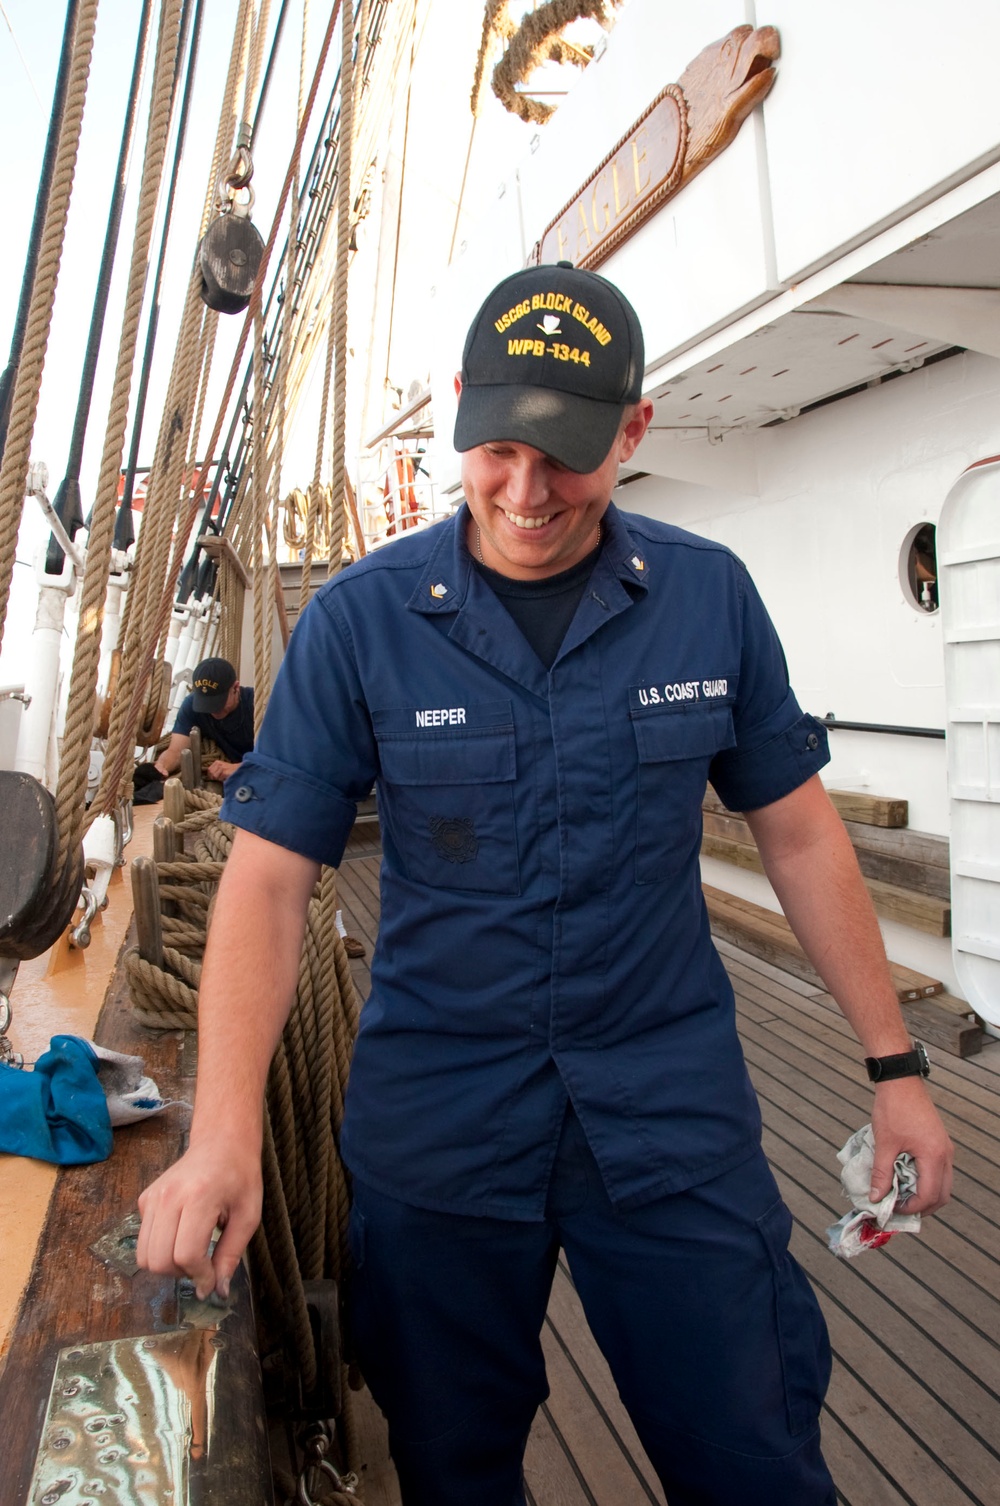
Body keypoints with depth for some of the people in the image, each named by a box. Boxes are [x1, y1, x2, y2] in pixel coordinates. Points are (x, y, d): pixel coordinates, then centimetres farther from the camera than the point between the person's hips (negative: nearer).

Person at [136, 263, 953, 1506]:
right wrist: (224, 1136, -22)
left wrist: (893, 1067, 4)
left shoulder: (711, 597, -4)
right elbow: (269, 877, -11)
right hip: (436, 1117, 0)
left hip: (674, 1111, 1)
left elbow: (797, 833, 3)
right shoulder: (359, 621, -9)